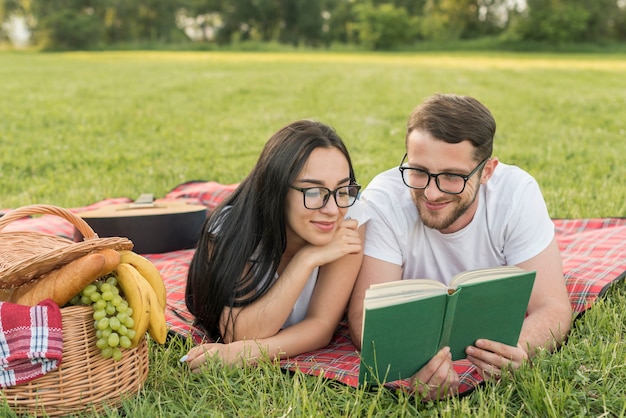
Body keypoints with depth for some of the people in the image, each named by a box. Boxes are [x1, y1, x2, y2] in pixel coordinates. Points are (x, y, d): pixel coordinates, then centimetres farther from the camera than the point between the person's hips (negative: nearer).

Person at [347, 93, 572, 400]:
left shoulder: (516, 193, -28)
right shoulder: (384, 199, -31)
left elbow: (552, 308, -27)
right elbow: (366, 315, -33)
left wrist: (518, 349, -50)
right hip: (413, 337, -1)